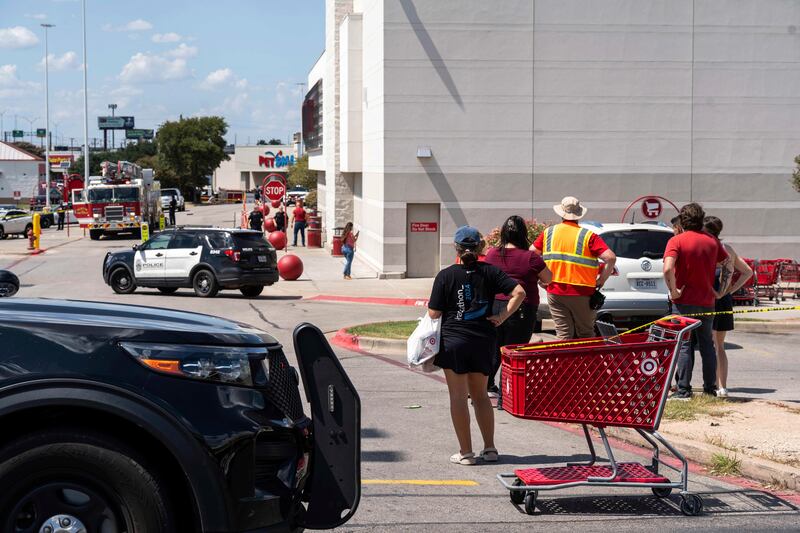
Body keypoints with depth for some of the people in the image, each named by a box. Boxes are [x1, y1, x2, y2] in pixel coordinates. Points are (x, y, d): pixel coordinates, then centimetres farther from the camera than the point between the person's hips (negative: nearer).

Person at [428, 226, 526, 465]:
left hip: (453, 340, -3)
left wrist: (427, 306, 14)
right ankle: (489, 448, 17)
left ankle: (466, 452, 4)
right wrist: (502, 316, -3)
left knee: (458, 396, 3)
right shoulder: (490, 272, 1)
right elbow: (519, 292, -9)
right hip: (483, 340, 3)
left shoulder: (446, 275, -6)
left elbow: (434, 313, -7)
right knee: (480, 395, 17)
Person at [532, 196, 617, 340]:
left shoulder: (548, 233, 4)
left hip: (555, 292, 3)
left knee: (563, 335, 6)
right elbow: (611, 258, -15)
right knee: (586, 334, 11)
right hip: (581, 294, -2)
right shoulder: (588, 236, -7)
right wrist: (602, 279, -2)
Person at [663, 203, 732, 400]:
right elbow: (728, 265, 11)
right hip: (707, 302, 4)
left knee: (684, 346, 0)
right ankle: (710, 388, 15)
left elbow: (668, 269, -22)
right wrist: (721, 290, 13)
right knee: (707, 345, 12)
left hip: (684, 302, -4)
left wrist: (674, 291, -12)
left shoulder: (676, 241, -8)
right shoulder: (712, 241, 7)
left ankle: (683, 389, -2)